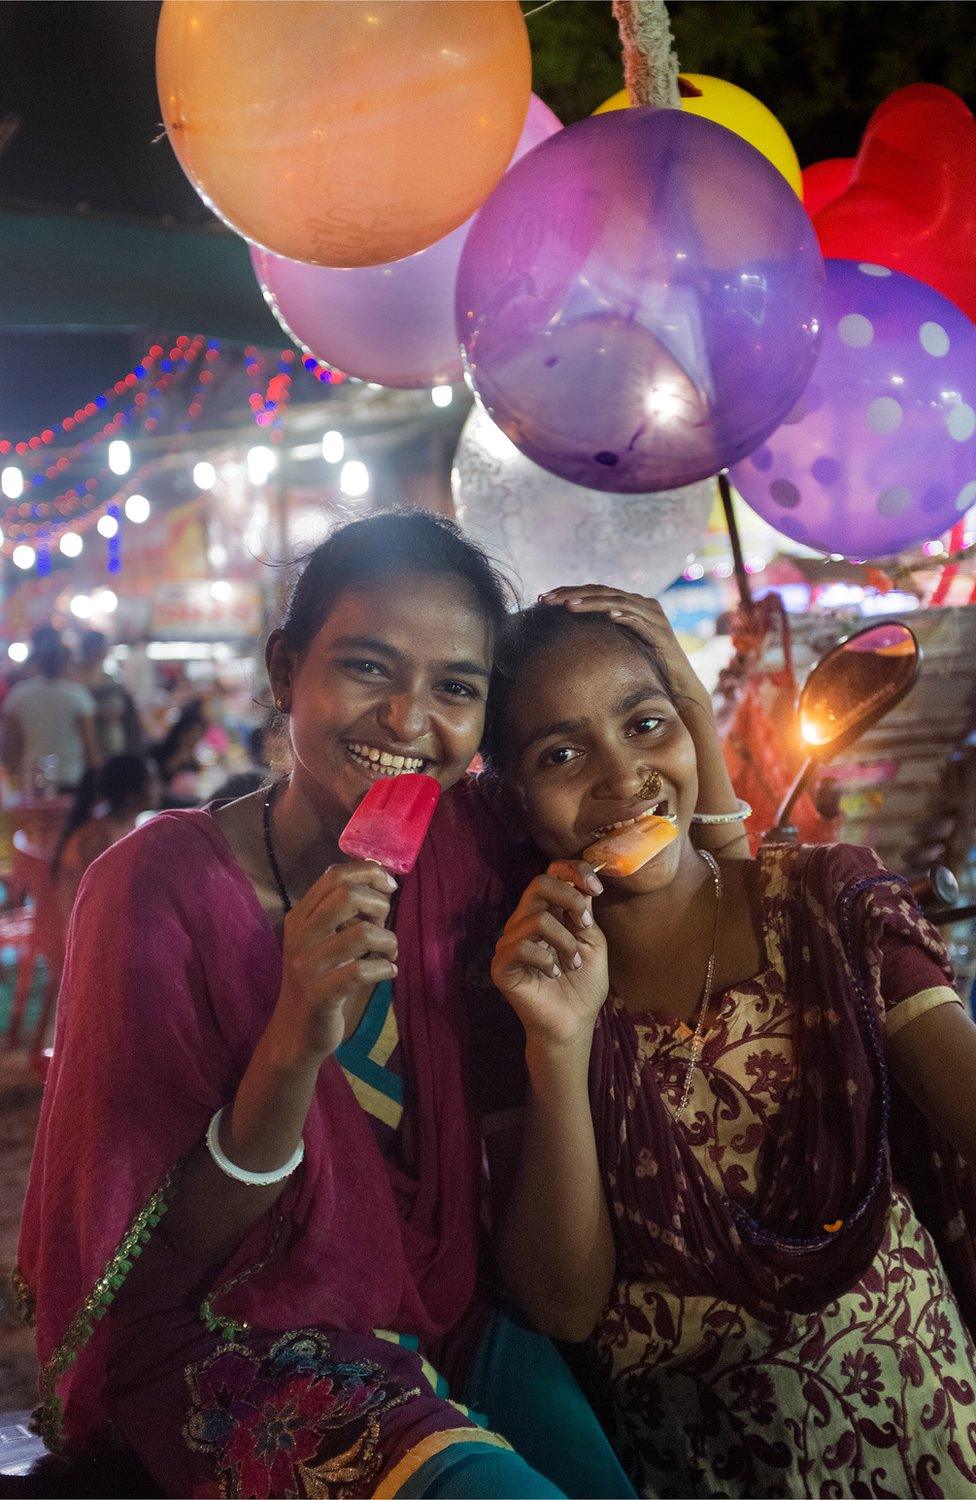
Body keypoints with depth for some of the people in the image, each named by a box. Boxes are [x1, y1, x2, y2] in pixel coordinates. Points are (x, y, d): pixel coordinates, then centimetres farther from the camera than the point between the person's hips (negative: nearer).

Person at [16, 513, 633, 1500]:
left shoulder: (462, 850, -5)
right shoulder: (163, 887, -16)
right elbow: (170, 1261, -14)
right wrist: (293, 1044, -31)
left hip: (437, 1307, 4)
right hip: (237, 1340, -4)